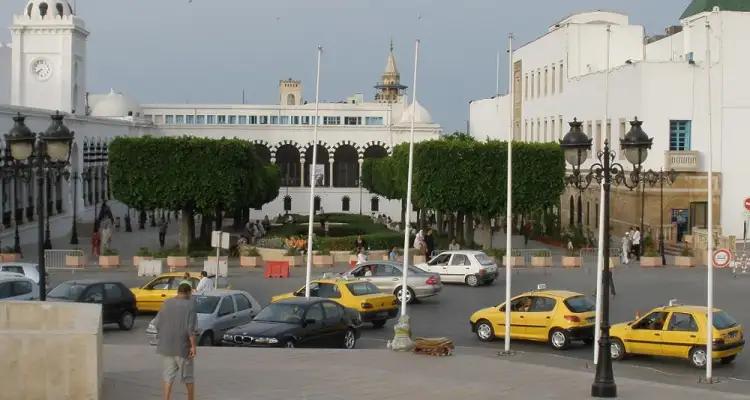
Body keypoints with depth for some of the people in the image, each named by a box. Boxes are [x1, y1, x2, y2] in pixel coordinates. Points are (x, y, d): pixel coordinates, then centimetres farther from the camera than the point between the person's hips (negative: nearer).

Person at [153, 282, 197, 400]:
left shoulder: (167, 303, 4)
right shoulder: (190, 304, -9)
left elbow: (157, 323, 6)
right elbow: (190, 327, -17)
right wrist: (193, 346, -13)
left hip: (166, 345, 3)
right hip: (183, 346, -3)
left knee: (167, 376, 5)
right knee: (188, 376, 12)